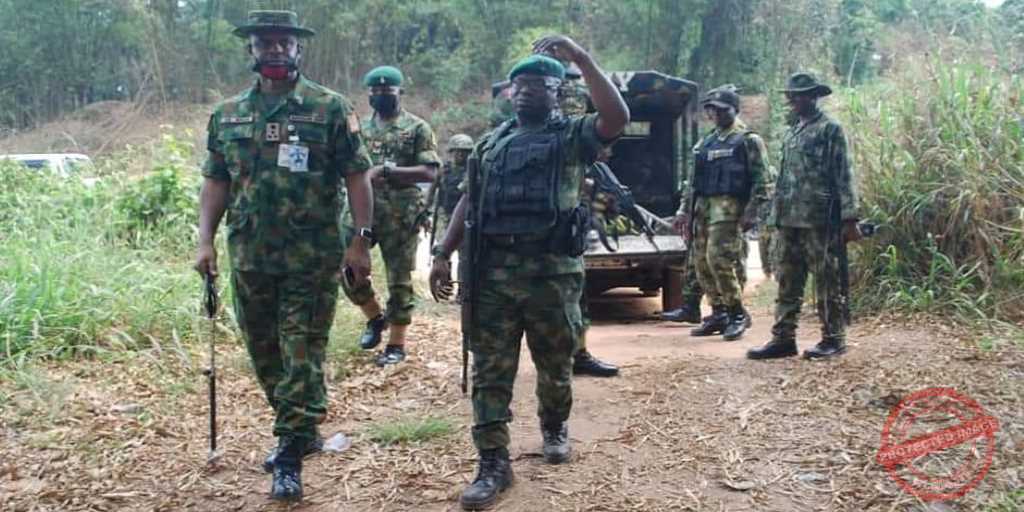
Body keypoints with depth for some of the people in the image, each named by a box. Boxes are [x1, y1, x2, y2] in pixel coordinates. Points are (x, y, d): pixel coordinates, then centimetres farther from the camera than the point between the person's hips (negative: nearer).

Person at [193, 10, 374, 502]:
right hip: (249, 258, 5)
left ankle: (290, 456, 5)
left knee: (302, 357, -2)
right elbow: (216, 182, 11)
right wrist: (206, 240, 2)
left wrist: (361, 240, -11)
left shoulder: (331, 108, -3)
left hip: (311, 258, -5)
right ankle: (300, 430, 34)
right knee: (264, 354, 15)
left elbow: (356, 177, -5)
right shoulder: (227, 114, 9)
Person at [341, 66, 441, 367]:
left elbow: (430, 172, -11)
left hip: (401, 215, -4)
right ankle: (375, 317, 20)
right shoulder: (362, 129, 13)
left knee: (399, 280, 1)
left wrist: (388, 170, -18)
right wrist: (366, 175, -8)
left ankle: (397, 345, 11)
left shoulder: (417, 128, -2)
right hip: (363, 209, 5)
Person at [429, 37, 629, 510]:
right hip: (492, 271, 3)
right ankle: (493, 462, 5)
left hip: (552, 271, -2)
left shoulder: (573, 135, 3)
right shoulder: (491, 143, 15)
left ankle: (554, 427, 39)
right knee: (490, 370, 0)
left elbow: (617, 118, -16)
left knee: (555, 364, 13)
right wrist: (443, 254, 8)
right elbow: (469, 201, 16)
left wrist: (582, 58, -15)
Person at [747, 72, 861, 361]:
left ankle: (834, 339, 8)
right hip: (788, 219, 7)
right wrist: (777, 215, 16)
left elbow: (844, 175, -9)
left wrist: (849, 218, -14)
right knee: (787, 282, 7)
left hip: (819, 219, -7)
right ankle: (783, 339, 11)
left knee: (827, 282, 0)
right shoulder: (792, 132, 18)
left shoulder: (830, 129, -4)